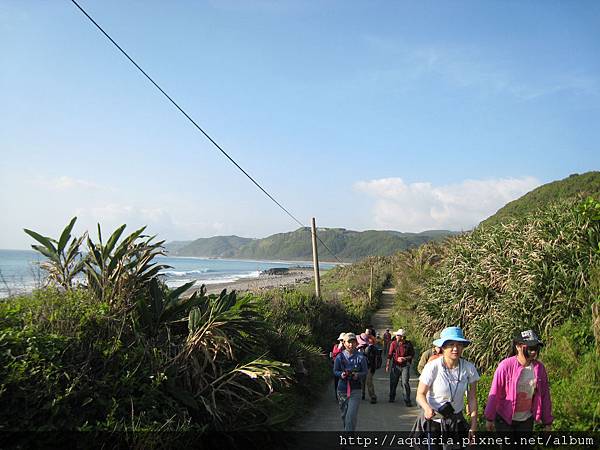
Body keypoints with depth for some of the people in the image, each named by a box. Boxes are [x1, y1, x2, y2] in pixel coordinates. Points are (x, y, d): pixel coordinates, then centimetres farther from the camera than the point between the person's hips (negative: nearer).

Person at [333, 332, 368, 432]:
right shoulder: (340, 357, -1)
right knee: (344, 415, 15)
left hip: (355, 390, -2)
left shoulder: (360, 357, -3)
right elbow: (335, 371, 4)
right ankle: (346, 429, 39)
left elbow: (365, 372, 1)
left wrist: (358, 375, -19)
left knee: (351, 415, -11)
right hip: (342, 389, 2)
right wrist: (341, 374, -17)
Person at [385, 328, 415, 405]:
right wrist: (387, 365, 0)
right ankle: (392, 398, 29)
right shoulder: (393, 343, -1)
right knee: (393, 382, 8)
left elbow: (412, 355, 3)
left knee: (405, 383, -8)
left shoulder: (408, 344, -4)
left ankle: (407, 401, 1)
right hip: (395, 365, 2)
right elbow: (390, 355, 3)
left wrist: (405, 358, -13)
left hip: (405, 366, -2)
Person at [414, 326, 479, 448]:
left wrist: (473, 426, -6)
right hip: (432, 419, -2)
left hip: (456, 420, 2)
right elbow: (420, 394, -14)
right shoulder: (432, 367, -21)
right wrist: (427, 408, -34)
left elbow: (472, 398, -5)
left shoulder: (469, 368, -13)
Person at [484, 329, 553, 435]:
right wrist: (489, 418, -8)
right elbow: (494, 393, -13)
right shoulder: (506, 366, -18)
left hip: (526, 421, 4)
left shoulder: (539, 368, -6)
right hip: (505, 419, -4)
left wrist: (547, 422, 7)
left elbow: (545, 395, 3)